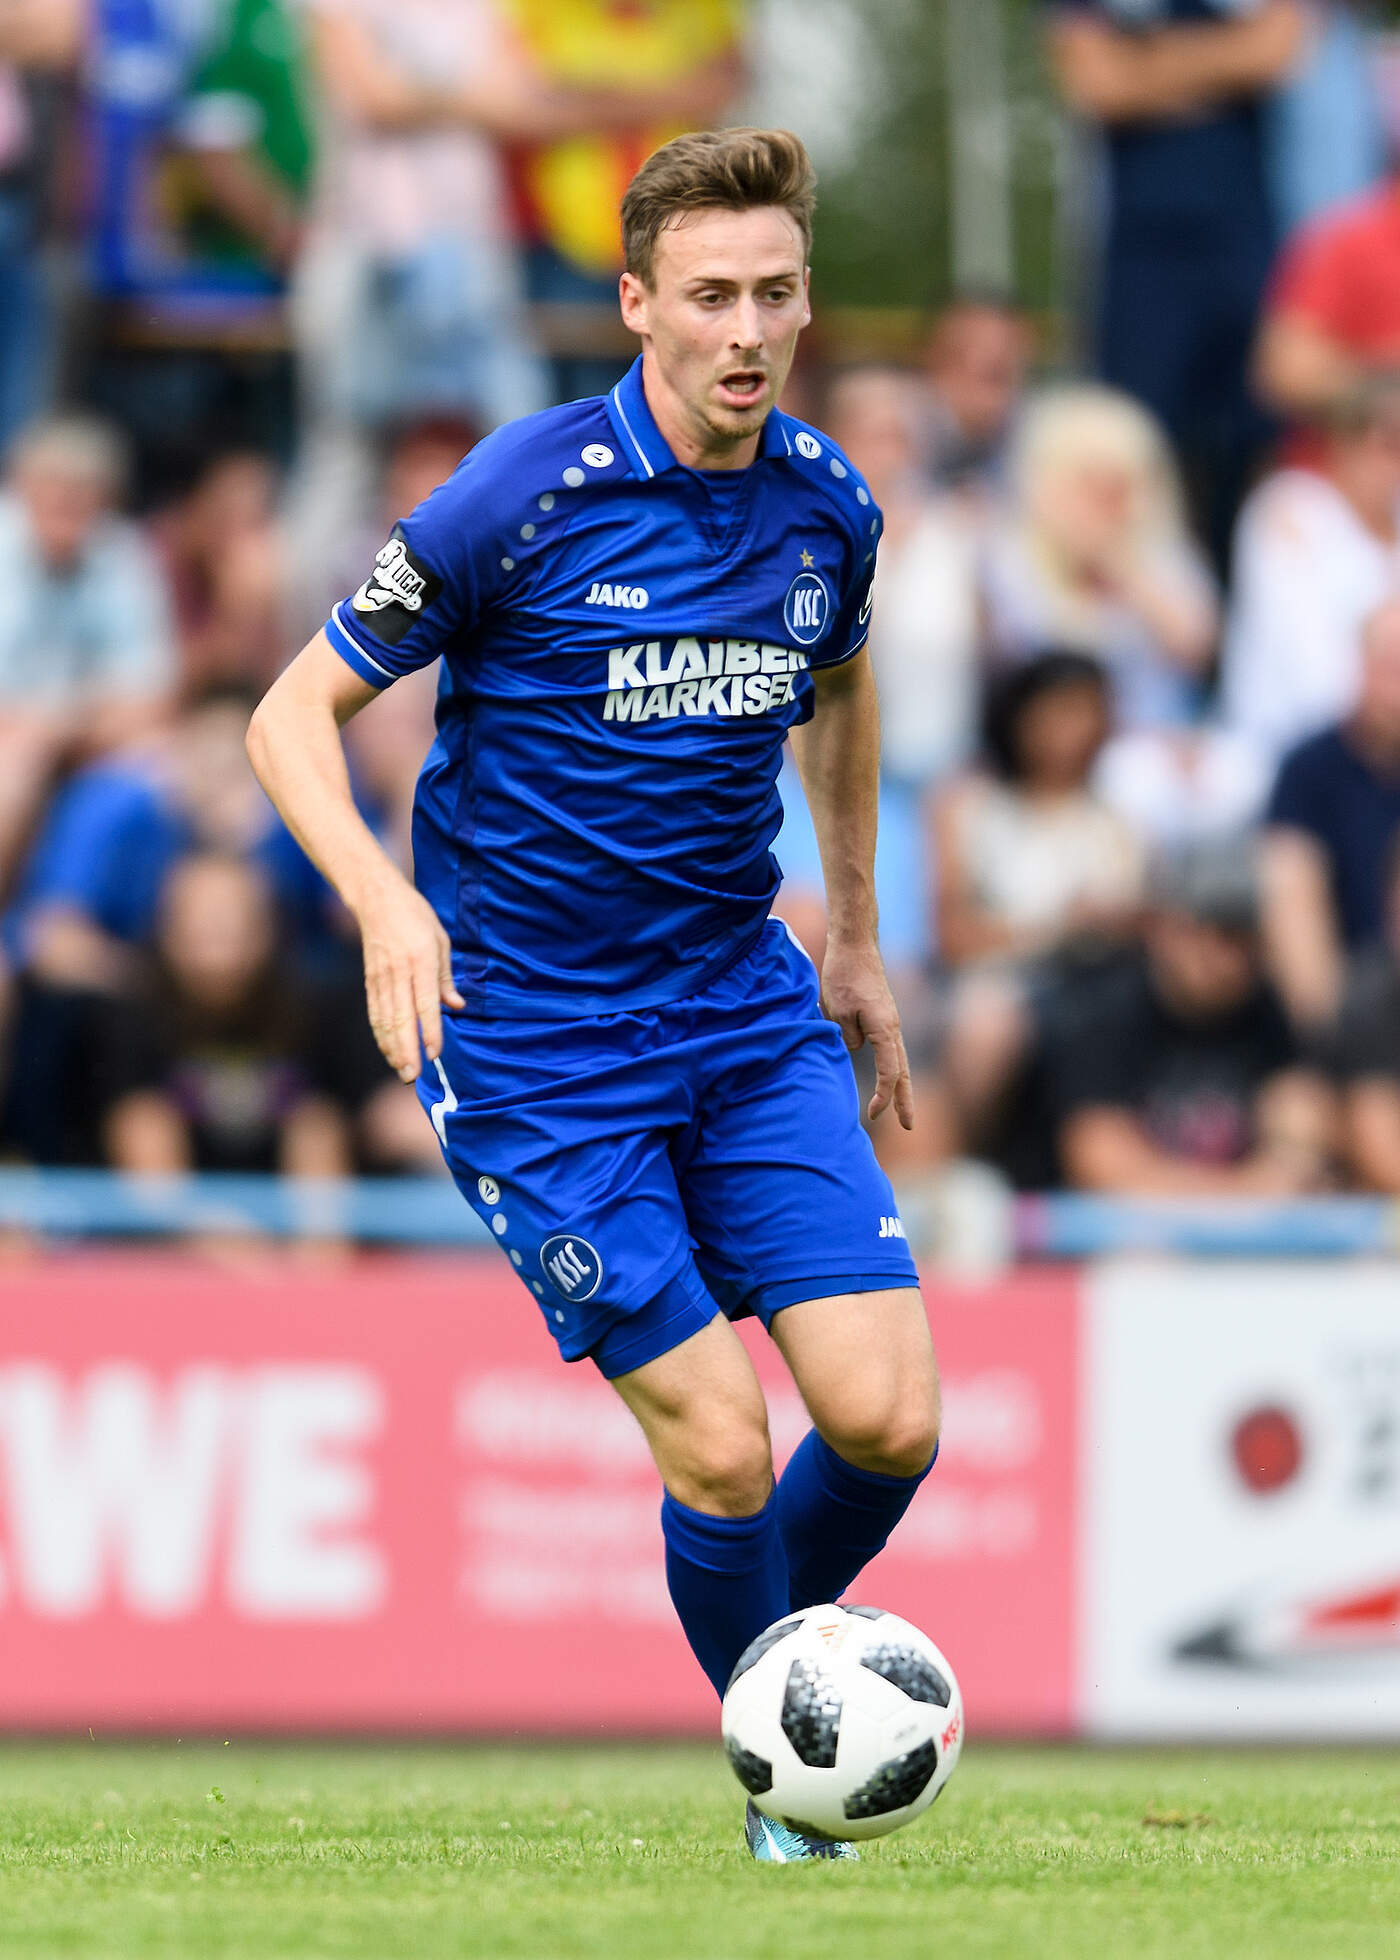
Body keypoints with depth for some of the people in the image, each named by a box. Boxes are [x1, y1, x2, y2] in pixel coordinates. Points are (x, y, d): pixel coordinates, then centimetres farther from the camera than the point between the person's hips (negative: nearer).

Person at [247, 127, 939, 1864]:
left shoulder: (826, 507, 1)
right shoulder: (522, 499, -15)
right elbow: (294, 714, -9)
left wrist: (856, 936, 26)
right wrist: (383, 899, -26)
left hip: (748, 1013, 5)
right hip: (534, 1046, -5)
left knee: (886, 1418, -9)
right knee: (722, 1447, -11)